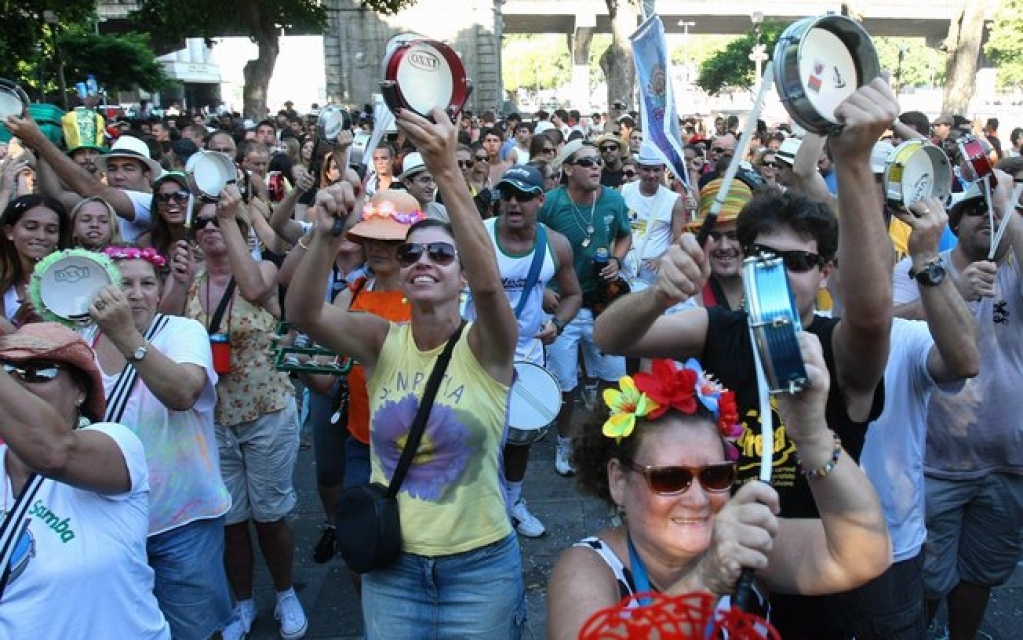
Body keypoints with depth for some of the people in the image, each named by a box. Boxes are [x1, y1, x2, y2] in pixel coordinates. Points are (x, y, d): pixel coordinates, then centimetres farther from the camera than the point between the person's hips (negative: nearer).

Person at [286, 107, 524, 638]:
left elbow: (488, 280, -32)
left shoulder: (484, 347, -12)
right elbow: (302, 312, -19)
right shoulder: (382, 341, -3)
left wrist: (447, 170, -42)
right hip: (390, 565, 3)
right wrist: (325, 236, -38)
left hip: (481, 565, -2)